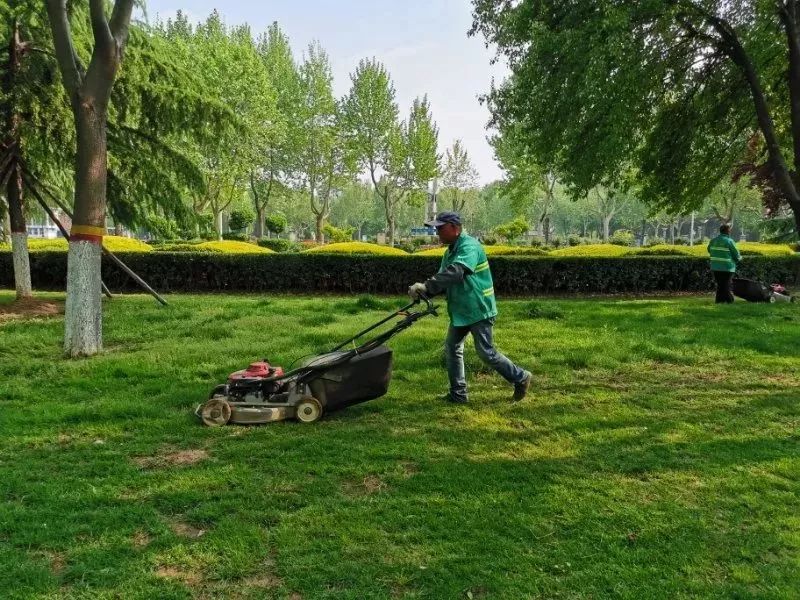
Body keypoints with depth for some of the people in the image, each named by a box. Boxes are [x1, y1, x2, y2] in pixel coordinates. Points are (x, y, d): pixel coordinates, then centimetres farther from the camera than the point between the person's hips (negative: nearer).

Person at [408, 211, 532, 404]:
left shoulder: (469, 246, -20)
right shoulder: (450, 251, 11)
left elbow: (454, 273, -36)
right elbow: (442, 279, 5)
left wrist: (426, 286, -39)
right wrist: (423, 291, -14)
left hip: (478, 309, -9)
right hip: (460, 310, 9)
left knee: (486, 352, -4)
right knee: (452, 348, 9)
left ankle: (521, 378, 15)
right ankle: (458, 395, 18)